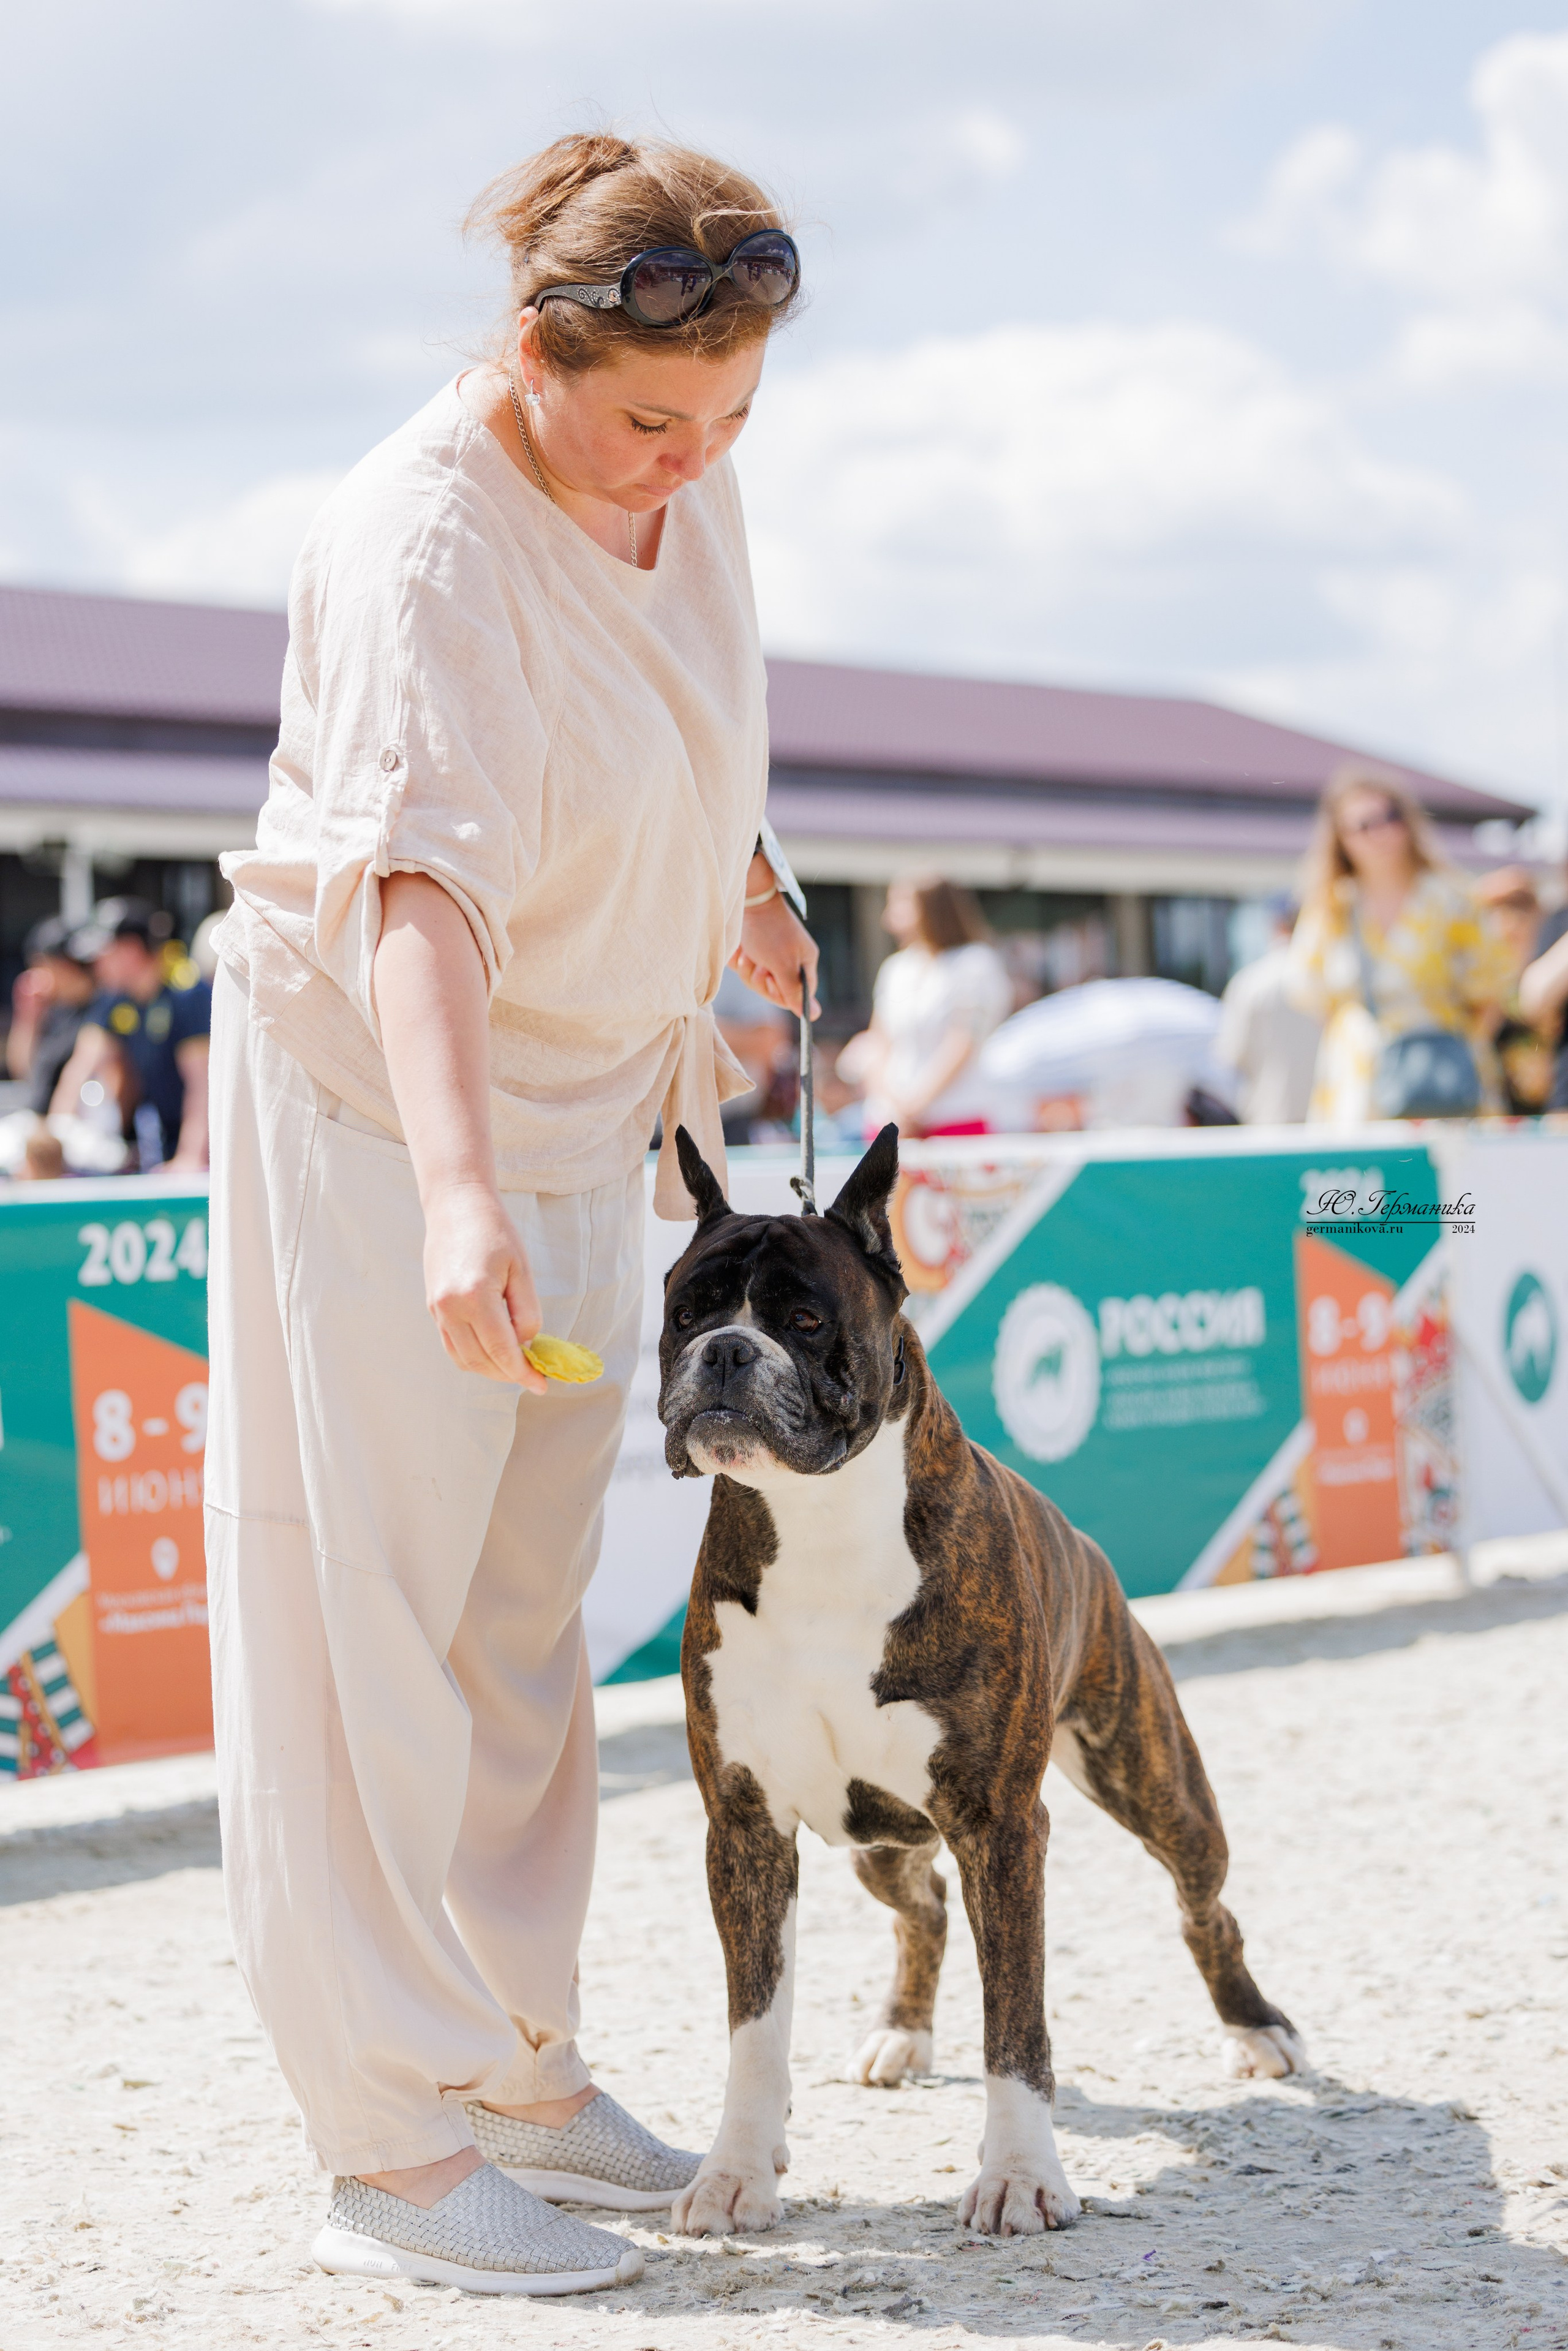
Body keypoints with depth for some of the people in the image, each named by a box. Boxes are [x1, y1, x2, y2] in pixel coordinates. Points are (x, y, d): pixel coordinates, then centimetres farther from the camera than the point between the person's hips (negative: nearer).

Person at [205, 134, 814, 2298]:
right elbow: (420, 881, -40)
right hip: (375, 1093, -8)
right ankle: (393, 2158, -1)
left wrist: (744, 899, 38)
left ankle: (519, 2070, 23)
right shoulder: (428, 542, -26)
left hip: (582, 1095, 8)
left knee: (527, 1609, 13)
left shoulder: (682, 475, -1)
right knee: (367, 1615, -5)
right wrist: (455, 1191, -52)